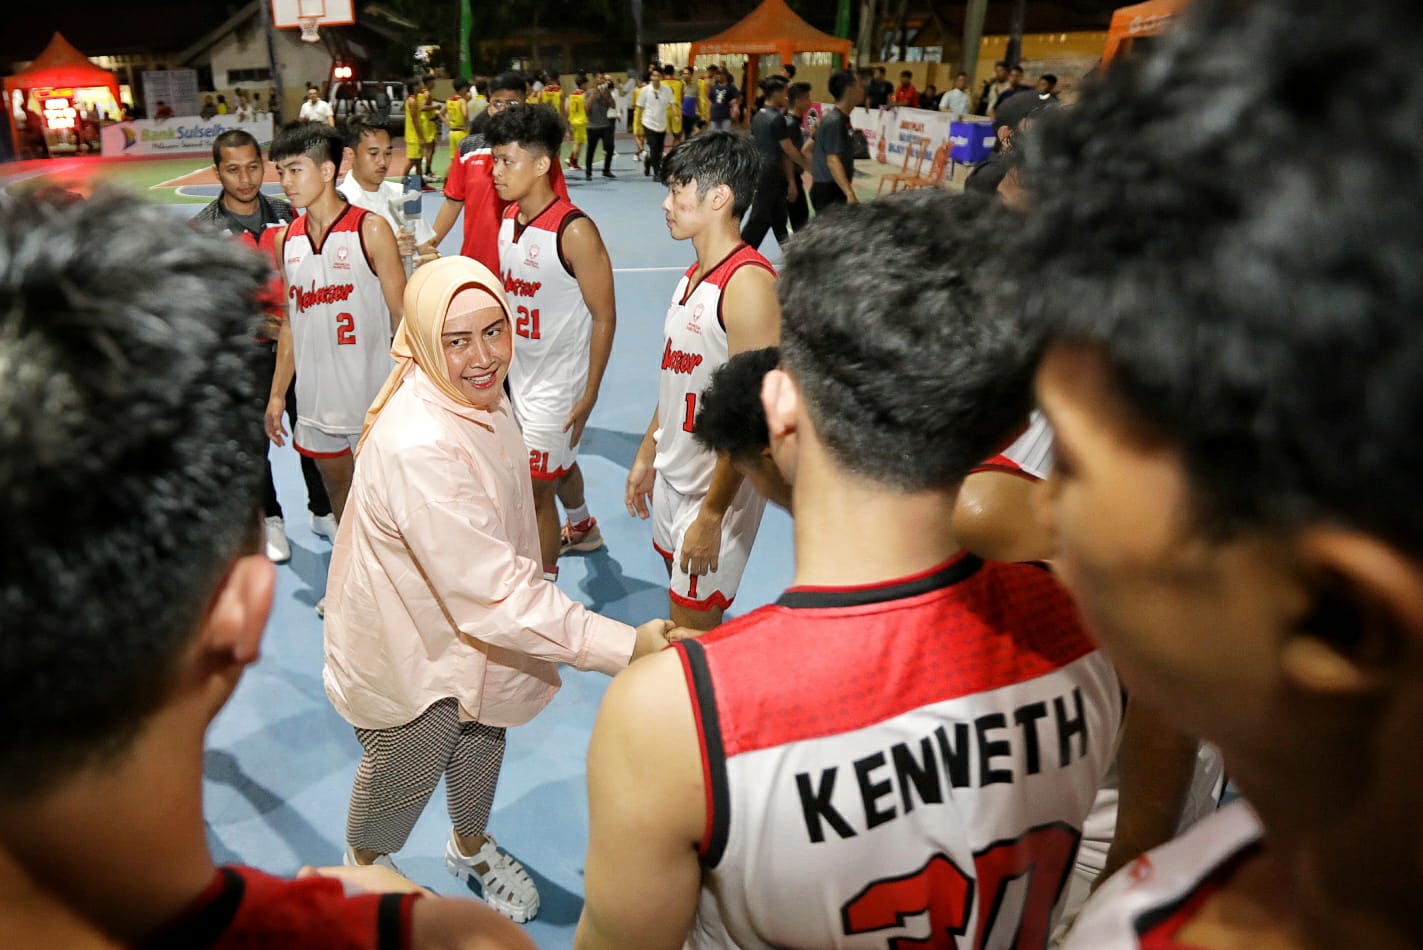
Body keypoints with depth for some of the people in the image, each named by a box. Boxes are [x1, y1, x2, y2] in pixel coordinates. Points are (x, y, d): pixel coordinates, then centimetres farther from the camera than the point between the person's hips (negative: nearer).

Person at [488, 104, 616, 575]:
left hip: (557, 385, -8)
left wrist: (589, 395, -16)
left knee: (535, 491, -3)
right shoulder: (508, 217, 1)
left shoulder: (574, 231, -22)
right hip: (520, 376, 8)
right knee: (559, 463, 27)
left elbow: (604, 316, -18)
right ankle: (582, 528, 53)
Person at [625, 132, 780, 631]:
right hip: (672, 476, 9)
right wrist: (646, 454, 20)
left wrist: (711, 514, -21)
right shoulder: (693, 276, 7)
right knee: (683, 606, 22)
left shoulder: (748, 282, -23)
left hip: (717, 489, -8)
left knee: (693, 631, 4)